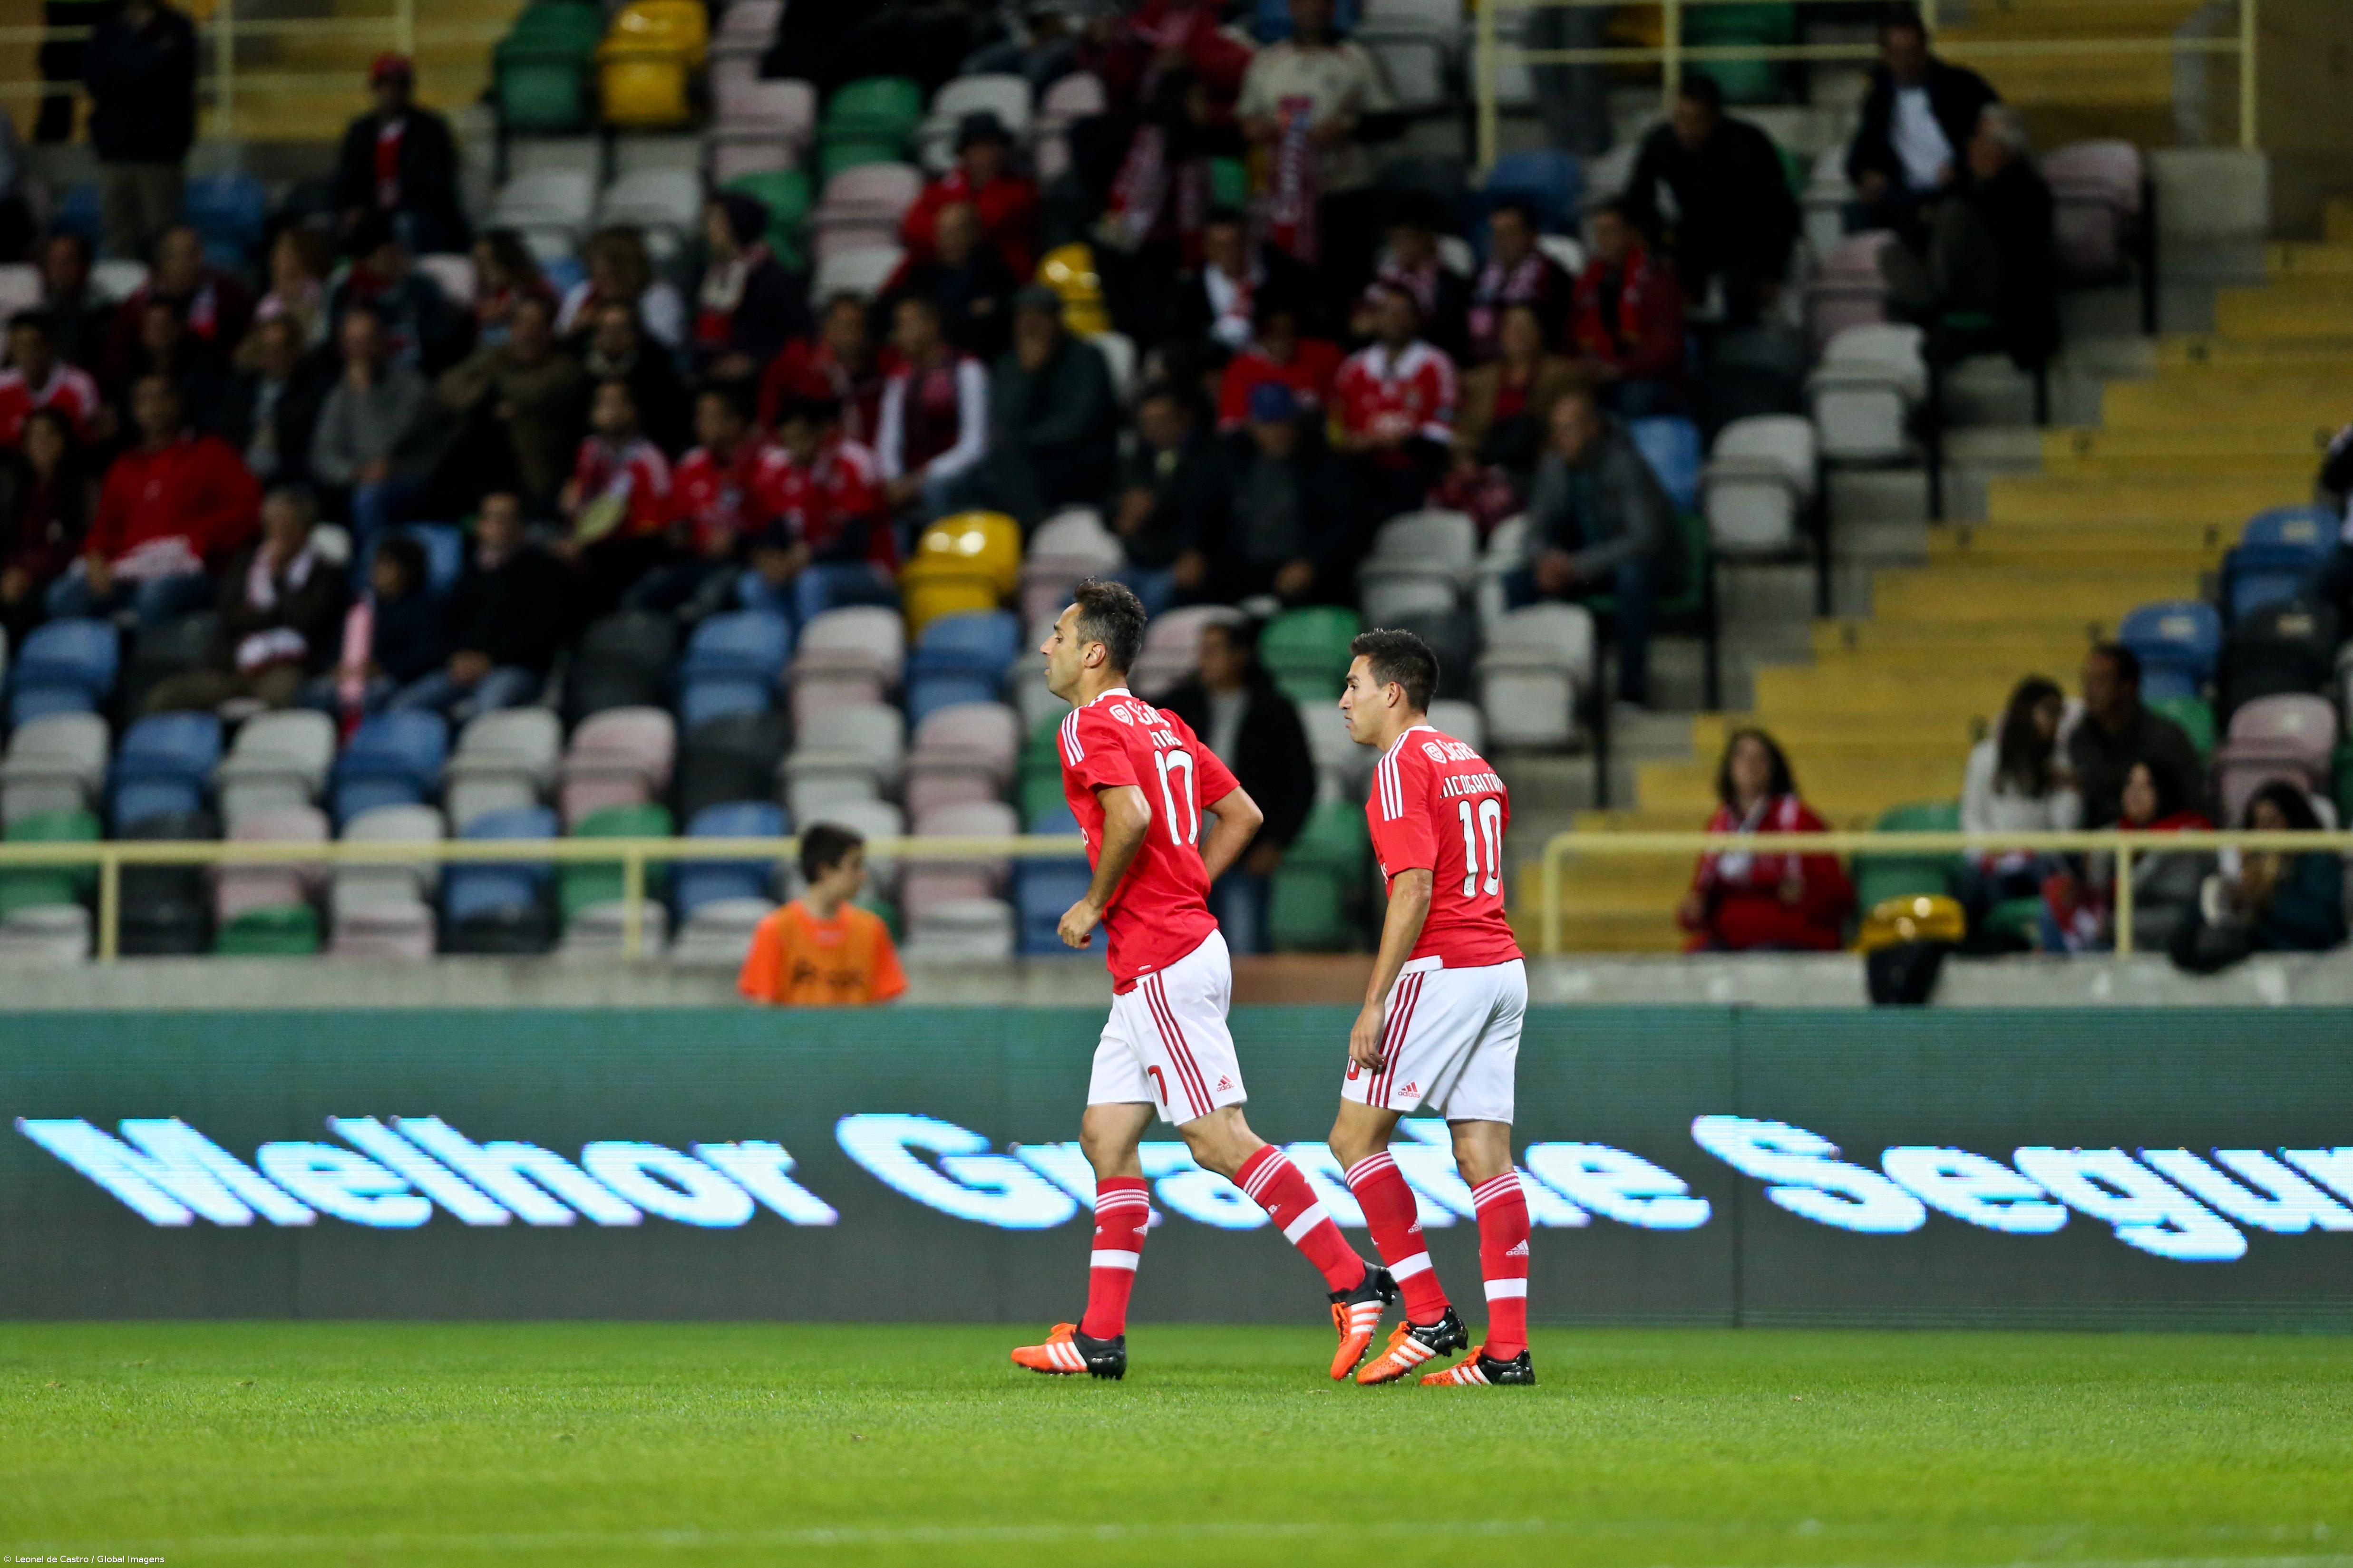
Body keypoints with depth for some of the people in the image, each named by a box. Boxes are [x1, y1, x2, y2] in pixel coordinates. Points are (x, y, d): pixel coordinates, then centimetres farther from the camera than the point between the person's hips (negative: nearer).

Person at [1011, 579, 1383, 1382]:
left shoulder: (1091, 725, -10)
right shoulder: (1163, 725, 17)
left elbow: (1131, 814, -27)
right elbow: (1241, 813, 20)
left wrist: (1094, 905, -14)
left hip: (1161, 967, -10)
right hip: (1182, 946, 10)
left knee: (1219, 1140, -10)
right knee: (1106, 1135, 10)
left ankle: (1353, 1280, -11)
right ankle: (1101, 1337, 9)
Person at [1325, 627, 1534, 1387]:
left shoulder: (1403, 765, -10)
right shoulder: (1471, 763, 18)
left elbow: (1414, 889, -19)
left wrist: (1374, 1003, -19)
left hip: (1441, 972, -9)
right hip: (1502, 964, 9)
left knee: (1356, 1137, -2)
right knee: (1486, 1156, 5)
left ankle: (1429, 1315, -6)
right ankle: (1507, 1347, 0)